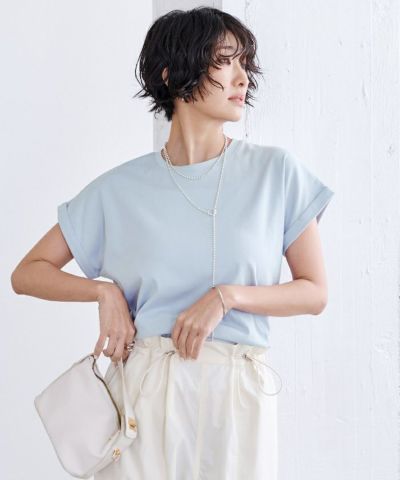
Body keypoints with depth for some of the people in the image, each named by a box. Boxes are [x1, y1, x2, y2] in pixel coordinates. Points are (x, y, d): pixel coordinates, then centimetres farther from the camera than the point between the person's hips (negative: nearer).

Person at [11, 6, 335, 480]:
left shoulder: (277, 170, 0)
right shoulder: (121, 188, 1)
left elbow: (315, 292, 2)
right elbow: (28, 273, 7)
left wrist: (227, 295, -13)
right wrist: (105, 291, -9)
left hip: (239, 395, 0)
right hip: (144, 391, 0)